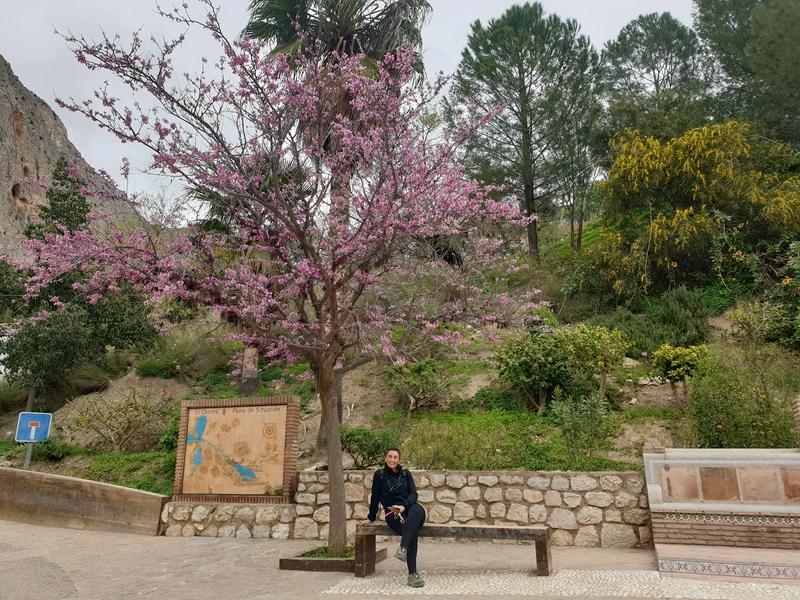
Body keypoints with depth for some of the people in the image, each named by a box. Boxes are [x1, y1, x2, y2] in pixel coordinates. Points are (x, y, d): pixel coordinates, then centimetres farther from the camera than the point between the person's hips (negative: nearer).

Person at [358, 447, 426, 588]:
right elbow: (375, 497, 13)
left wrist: (404, 506, -15)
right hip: (392, 513, -2)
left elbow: (413, 493, 4)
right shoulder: (379, 475, 9)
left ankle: (403, 548, -49)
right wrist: (371, 518, 18)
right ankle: (412, 574, -38)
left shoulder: (406, 474, 15)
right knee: (413, 529, -35)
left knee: (418, 509, -38)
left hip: (410, 509, 2)